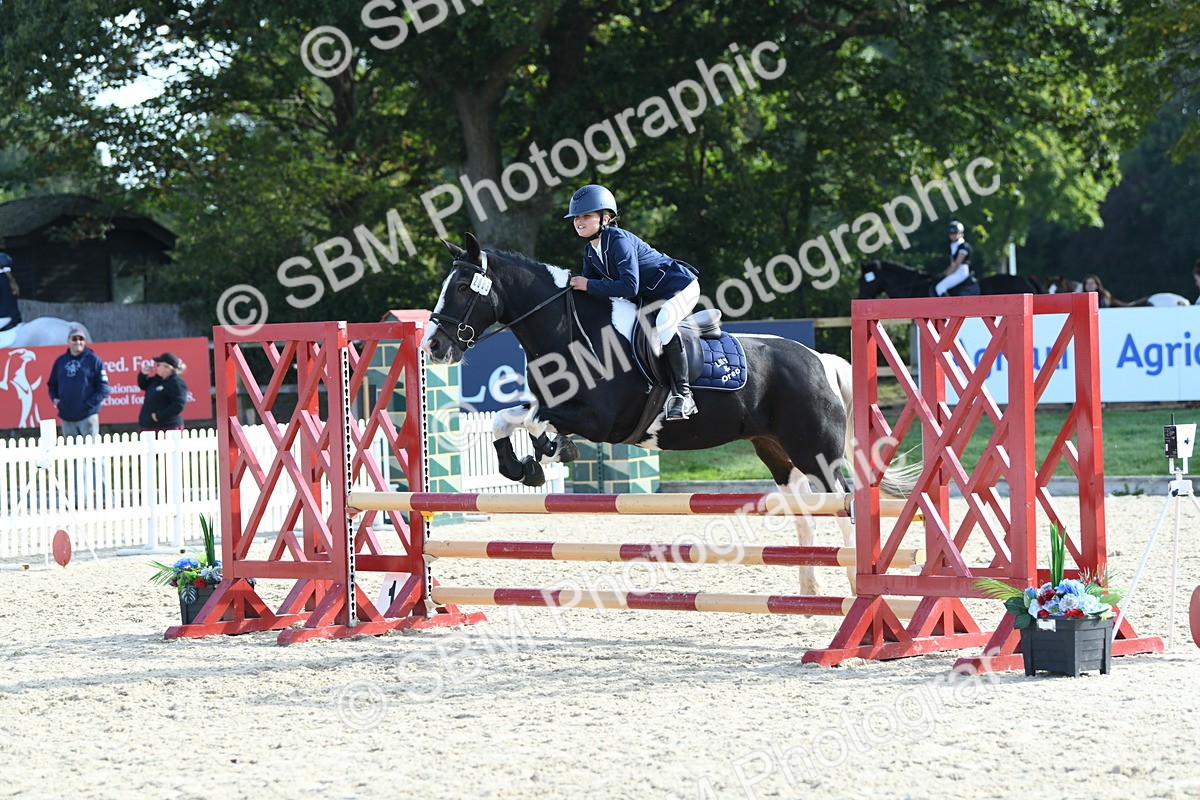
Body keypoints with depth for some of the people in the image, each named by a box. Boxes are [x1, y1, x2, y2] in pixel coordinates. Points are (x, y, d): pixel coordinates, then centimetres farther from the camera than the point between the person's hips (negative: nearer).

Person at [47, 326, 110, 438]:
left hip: (87, 416, -4)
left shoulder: (93, 360, -1)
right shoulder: (60, 361, 12)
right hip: (66, 417, 4)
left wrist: (89, 403, -14)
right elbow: (52, 384, 22)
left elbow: (103, 388, -4)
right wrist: (55, 398, 3)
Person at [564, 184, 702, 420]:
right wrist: (574, 284, -16)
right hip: (649, 298, 10)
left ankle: (682, 394, -30)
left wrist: (588, 285, -32)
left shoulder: (618, 241, -27)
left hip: (680, 286, -10)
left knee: (664, 323, -36)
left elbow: (629, 287, -35)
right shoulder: (590, 251, 2)